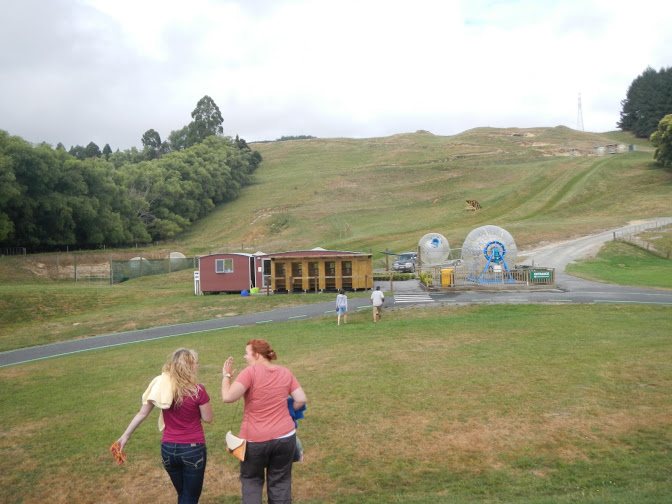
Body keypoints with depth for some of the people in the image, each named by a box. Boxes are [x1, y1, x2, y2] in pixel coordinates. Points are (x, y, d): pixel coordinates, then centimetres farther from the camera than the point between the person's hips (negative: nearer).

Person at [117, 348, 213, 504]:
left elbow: (142, 413, 0)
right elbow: (208, 418, -7)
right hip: (193, 450, -5)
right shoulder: (197, 390, -18)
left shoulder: (160, 386, -4)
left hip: (168, 449, 5)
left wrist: (126, 435, 11)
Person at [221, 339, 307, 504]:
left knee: (251, 480, 18)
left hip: (255, 439, -3)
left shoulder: (251, 372, -13)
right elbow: (301, 400, 3)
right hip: (285, 437, 3)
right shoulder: (285, 372, 3)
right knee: (280, 482, 16)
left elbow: (228, 397, -19)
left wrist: (226, 376, -4)